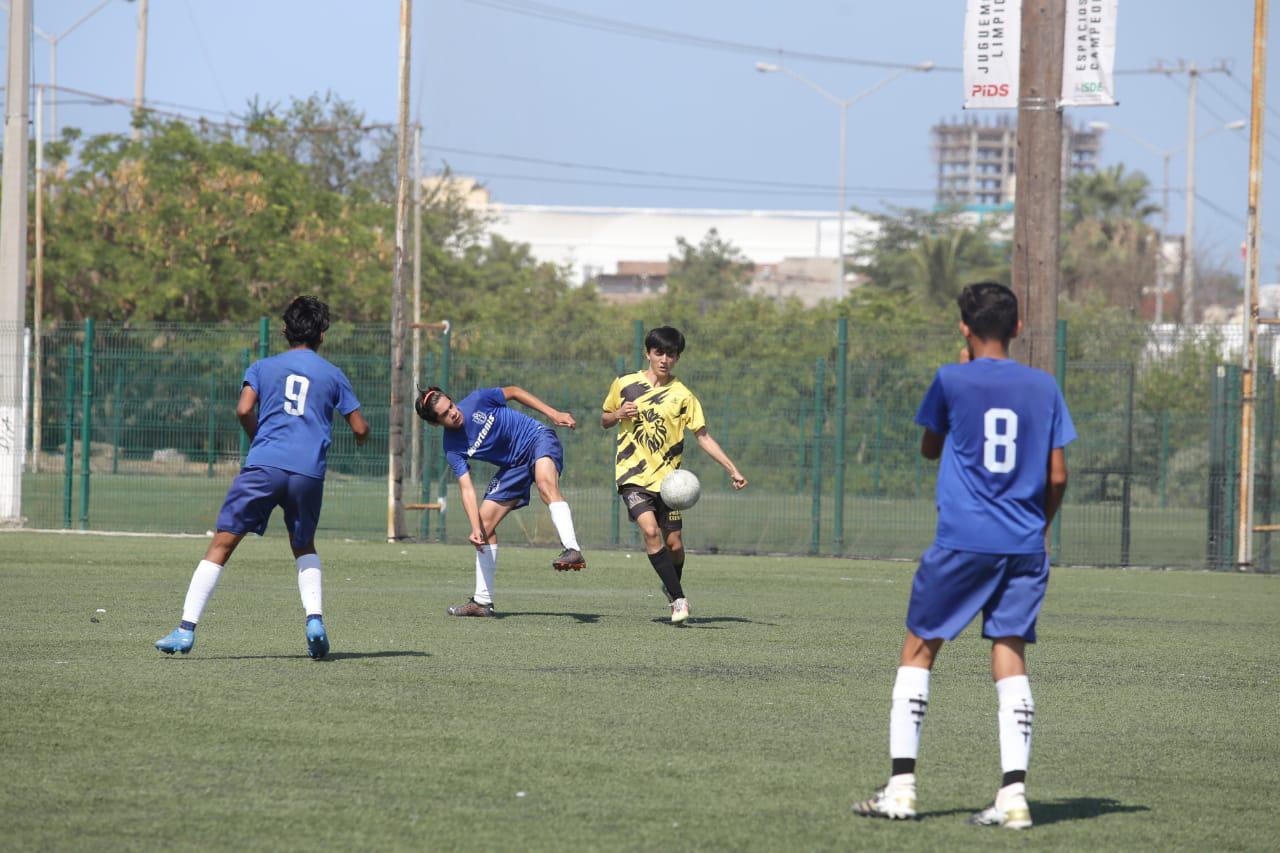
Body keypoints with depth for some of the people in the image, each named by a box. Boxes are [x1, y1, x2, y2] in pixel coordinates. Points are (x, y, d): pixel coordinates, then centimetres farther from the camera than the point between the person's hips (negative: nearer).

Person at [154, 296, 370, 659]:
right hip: (309, 471, 2)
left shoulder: (263, 367, 12)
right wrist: (361, 437, 40)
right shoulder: (333, 375, 15)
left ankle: (186, 630, -8)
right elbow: (360, 428, 16)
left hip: (263, 465, -2)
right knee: (304, 547, 25)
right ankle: (315, 618, 2)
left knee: (222, 544, 0)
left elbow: (244, 410, -4)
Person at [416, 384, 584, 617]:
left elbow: (513, 392, -3)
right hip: (513, 466, 5)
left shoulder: (476, 401, -19)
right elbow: (466, 488, -19)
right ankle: (483, 601, 9)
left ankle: (572, 550, -54)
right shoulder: (453, 449, -12)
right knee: (486, 522, 0)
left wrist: (554, 414, -8)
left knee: (546, 484, -37)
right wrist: (475, 527, -34)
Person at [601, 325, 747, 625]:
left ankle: (672, 587, 34)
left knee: (674, 543, 1)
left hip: (667, 477, 1)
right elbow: (604, 421, 17)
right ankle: (678, 599, -16)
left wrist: (732, 469, -5)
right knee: (650, 530, -22)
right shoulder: (624, 384, 4)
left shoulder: (682, 395, 1)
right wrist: (618, 414, -7)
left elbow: (702, 436, 3)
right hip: (633, 476, -1)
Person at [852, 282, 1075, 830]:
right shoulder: (1043, 387, 5)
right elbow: (1057, 477, 4)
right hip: (1024, 546, 3)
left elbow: (929, 449, 14)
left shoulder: (952, 381, -4)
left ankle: (901, 786, 2)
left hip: (963, 541, -3)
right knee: (1010, 657, 3)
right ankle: (1013, 795, -7)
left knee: (919, 650, 8)